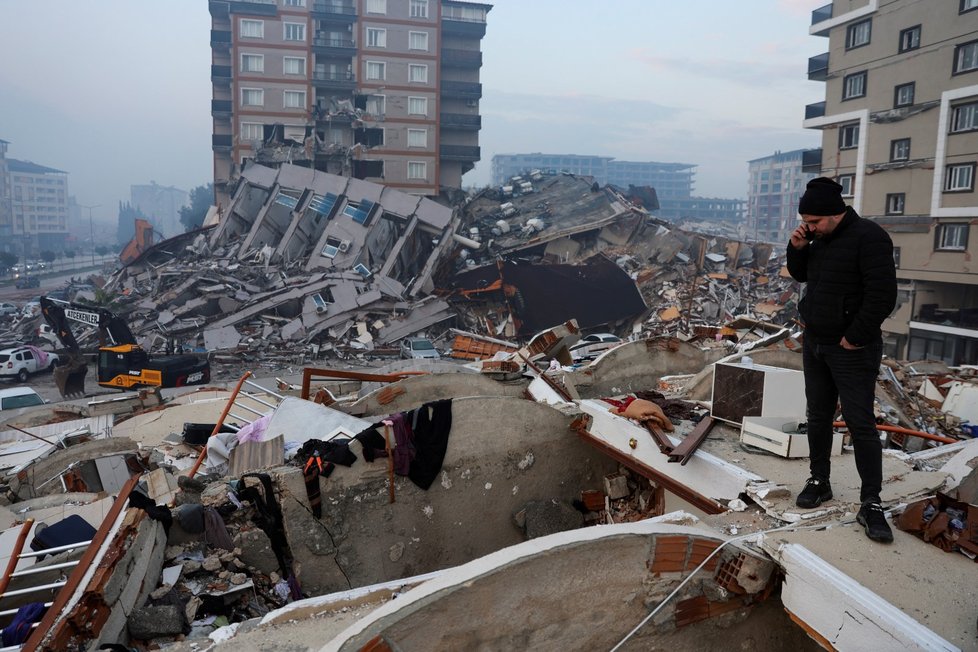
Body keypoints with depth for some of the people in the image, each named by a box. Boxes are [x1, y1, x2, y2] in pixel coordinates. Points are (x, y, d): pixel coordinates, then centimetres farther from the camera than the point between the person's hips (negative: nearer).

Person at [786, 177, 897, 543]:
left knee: (861, 424, -4)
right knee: (818, 417, 14)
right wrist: (797, 248, -3)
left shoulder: (868, 237, -18)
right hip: (814, 344, 8)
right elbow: (799, 275, 17)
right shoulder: (820, 238, 6)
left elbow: (882, 295, -23)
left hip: (852, 350, -8)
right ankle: (819, 481, 27)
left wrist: (855, 339, -17)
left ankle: (871, 503, 4)